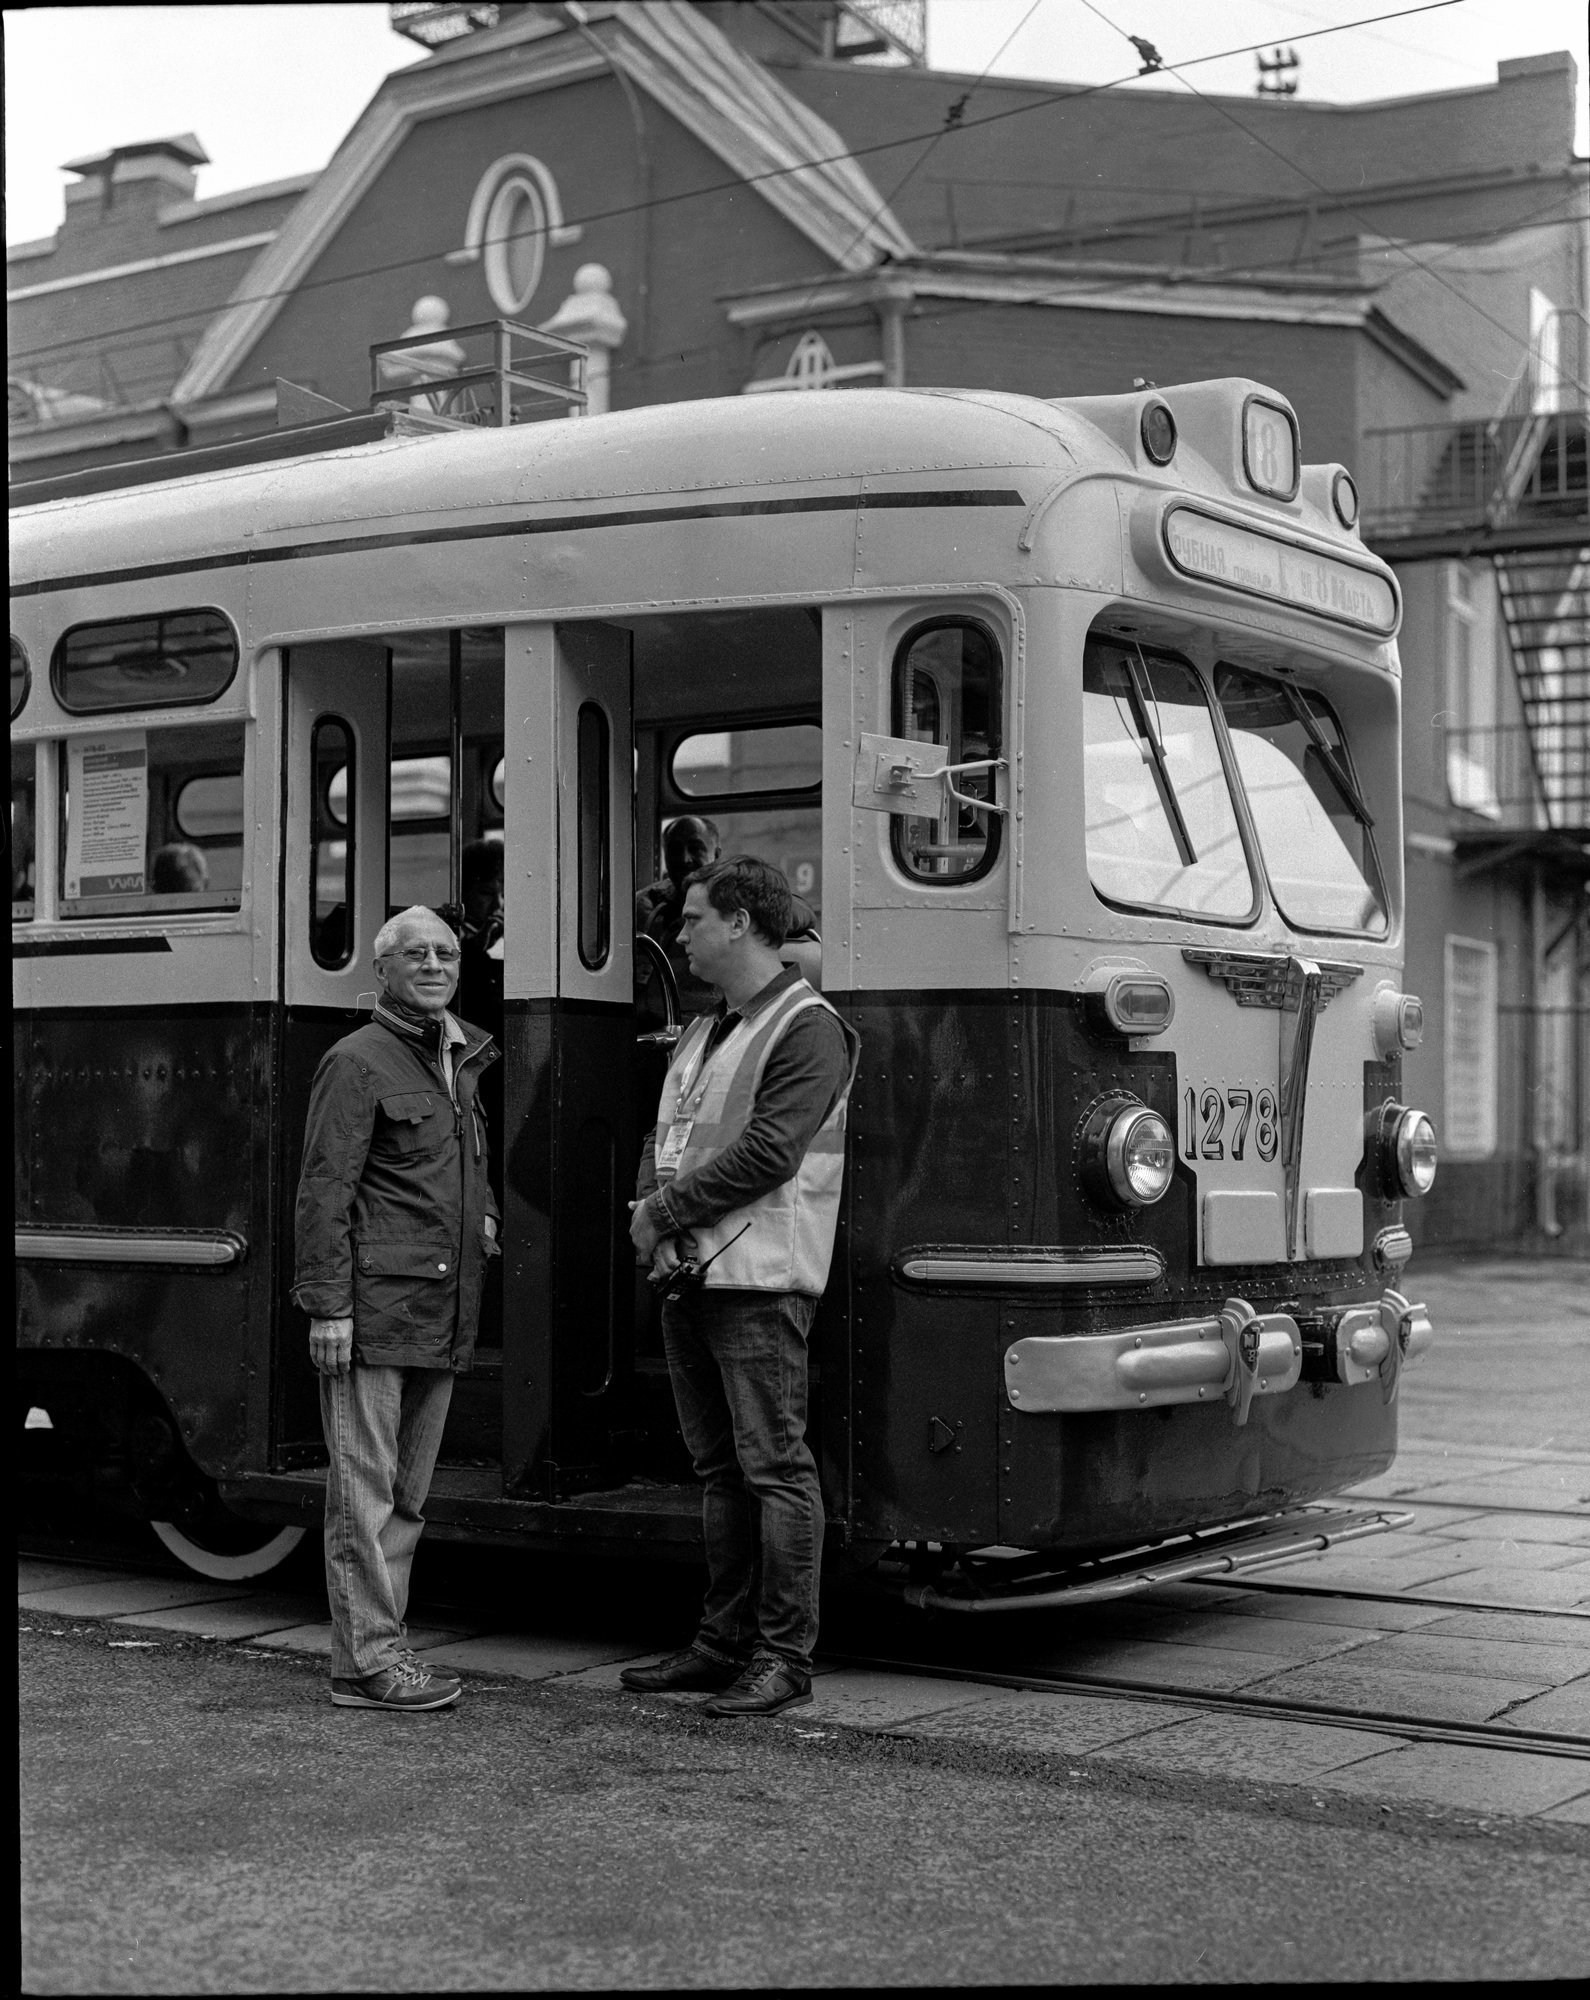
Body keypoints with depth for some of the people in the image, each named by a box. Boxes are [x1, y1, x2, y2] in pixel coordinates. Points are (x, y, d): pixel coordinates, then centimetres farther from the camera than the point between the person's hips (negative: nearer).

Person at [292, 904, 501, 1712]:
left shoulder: (462, 1062, 18)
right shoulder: (358, 1061, -6)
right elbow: (323, 1191, -11)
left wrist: (483, 1216, 14)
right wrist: (327, 1304, -17)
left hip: (442, 1313, 8)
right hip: (376, 1310, -8)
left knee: (408, 1491, 13)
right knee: (364, 1487, -4)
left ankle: (383, 1643, 21)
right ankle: (367, 1660, 0)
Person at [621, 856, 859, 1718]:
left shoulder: (807, 1028, -9)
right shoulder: (704, 1031, 20)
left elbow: (766, 1152, -18)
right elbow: (663, 1138, 19)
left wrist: (662, 1210, -11)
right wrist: (650, 1212, -2)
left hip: (758, 1277, -9)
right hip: (687, 1277, 9)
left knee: (775, 1467, -6)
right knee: (720, 1468, 14)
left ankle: (784, 1657, -1)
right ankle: (724, 1641, 21)